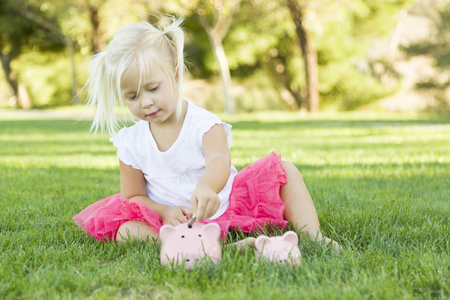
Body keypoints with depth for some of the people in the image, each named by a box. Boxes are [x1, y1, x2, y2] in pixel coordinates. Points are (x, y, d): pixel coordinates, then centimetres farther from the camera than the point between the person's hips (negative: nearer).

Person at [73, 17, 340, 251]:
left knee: (284, 170, -12)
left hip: (222, 205, -1)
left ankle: (313, 236, -14)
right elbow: (133, 196, 5)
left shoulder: (205, 124, -12)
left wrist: (206, 187, -60)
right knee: (126, 231, -28)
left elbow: (219, 161, -33)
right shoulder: (130, 143, -2)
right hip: (176, 219, 1)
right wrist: (165, 212, -18)